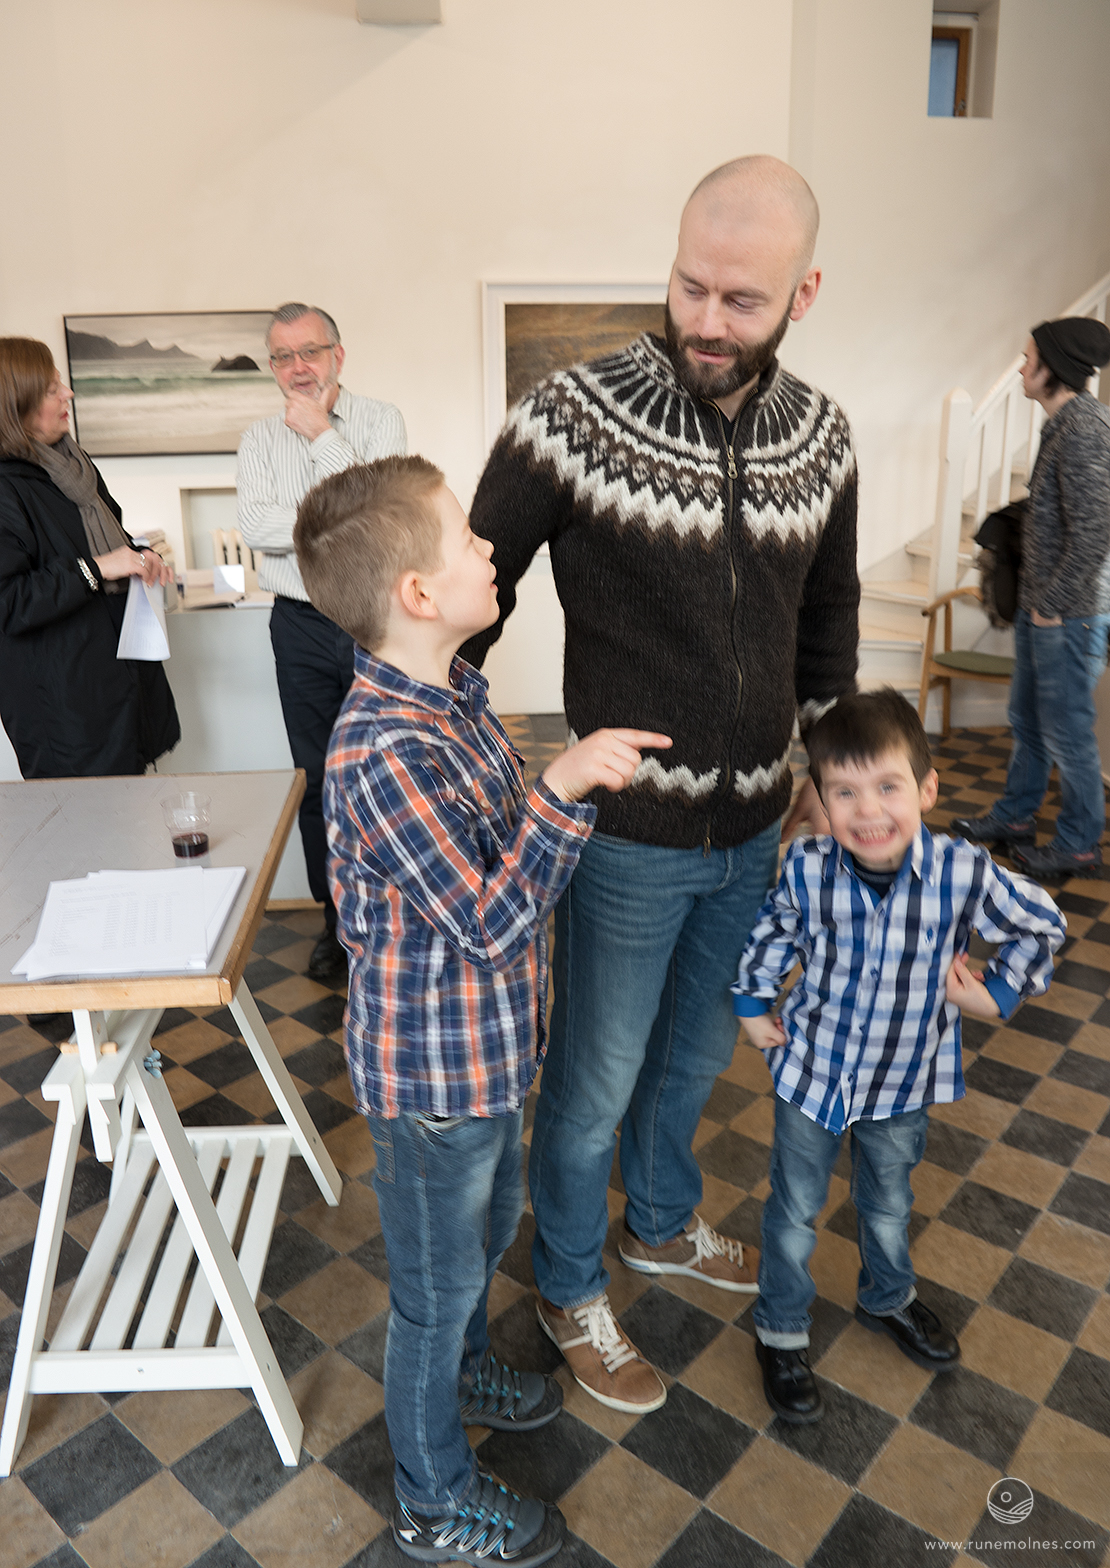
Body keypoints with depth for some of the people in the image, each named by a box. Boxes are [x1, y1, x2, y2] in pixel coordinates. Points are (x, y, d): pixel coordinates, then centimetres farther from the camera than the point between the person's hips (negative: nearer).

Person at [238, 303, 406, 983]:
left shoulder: (381, 419, 0)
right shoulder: (261, 439, 8)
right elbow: (256, 527, -8)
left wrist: (322, 435, -11)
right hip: (302, 628, 3)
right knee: (318, 776, 8)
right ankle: (338, 919, 23)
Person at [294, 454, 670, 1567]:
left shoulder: (452, 691, -2)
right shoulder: (384, 752, -32)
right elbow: (491, 922, -32)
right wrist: (566, 786, -38)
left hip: (487, 1044, 9)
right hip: (434, 1071, -9)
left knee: (488, 1226, 31)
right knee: (438, 1282, 15)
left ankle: (460, 1372, 60)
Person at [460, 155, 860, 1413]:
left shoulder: (820, 435, -1)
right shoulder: (572, 419, -17)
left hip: (753, 833, 6)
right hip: (627, 837, -5)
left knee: (697, 1055, 25)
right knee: (595, 1081, 13)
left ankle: (662, 1225, 54)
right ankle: (569, 1290, 41)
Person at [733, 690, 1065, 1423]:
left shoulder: (964, 873, -25)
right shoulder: (808, 868, -23)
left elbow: (1042, 926, -5)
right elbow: (774, 929, 0)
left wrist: (998, 992, -7)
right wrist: (754, 1003, 1)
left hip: (904, 1079, 1)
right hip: (812, 1070, -1)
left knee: (889, 1202, 27)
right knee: (796, 1208, 15)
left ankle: (889, 1298, 56)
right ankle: (782, 1329, 40)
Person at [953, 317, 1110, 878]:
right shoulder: (1065, 422, 11)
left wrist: (1053, 605, -17)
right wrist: (1035, 600, 14)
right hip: (1041, 606, 10)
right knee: (1026, 719, 19)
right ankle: (1014, 817, 33)